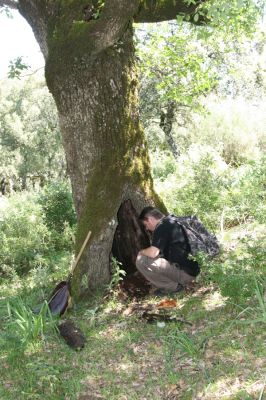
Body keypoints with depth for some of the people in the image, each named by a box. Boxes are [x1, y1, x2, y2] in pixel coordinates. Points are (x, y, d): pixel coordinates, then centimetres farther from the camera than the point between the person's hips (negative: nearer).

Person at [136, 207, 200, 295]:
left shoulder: (162, 226, -14)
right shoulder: (172, 221, 16)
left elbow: (153, 253, -22)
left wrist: (142, 252, 0)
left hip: (184, 273, -10)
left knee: (141, 261, -15)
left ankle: (173, 287, -5)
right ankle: (178, 283, 14)